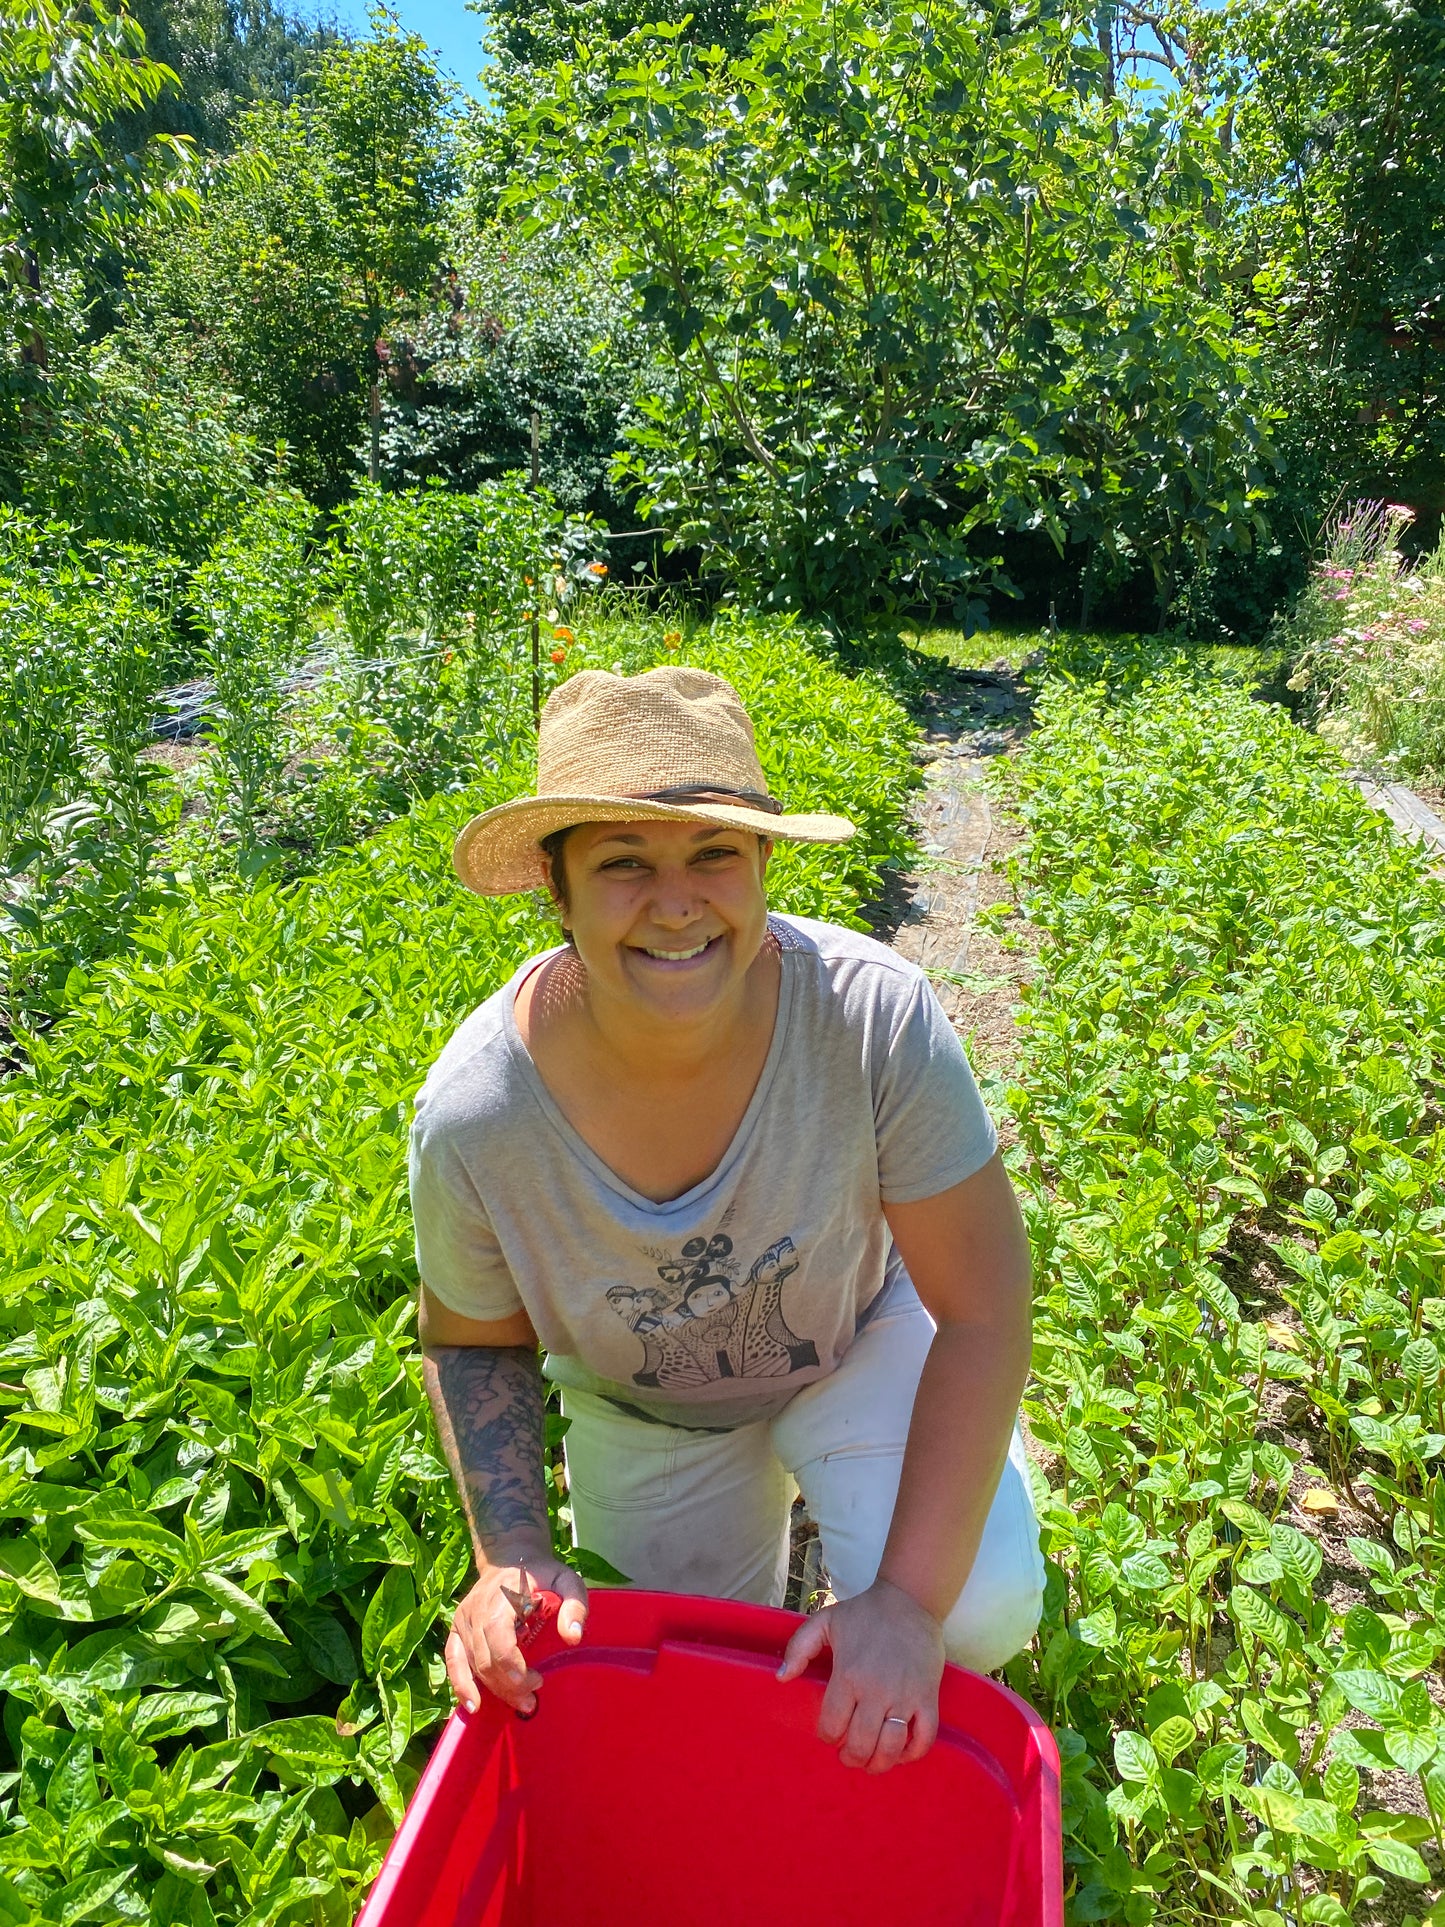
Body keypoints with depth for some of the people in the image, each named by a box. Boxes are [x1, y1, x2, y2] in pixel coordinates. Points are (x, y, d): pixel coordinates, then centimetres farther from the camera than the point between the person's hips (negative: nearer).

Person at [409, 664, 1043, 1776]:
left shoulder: (875, 1016, -35)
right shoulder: (475, 1115, -31)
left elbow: (984, 1304, -26)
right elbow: (475, 1340, -10)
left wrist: (909, 1597, -30)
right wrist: (511, 1557, -23)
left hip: (863, 1342, -1)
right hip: (642, 1416, 2)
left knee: (980, 1612, -24)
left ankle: (830, 1498, 12)